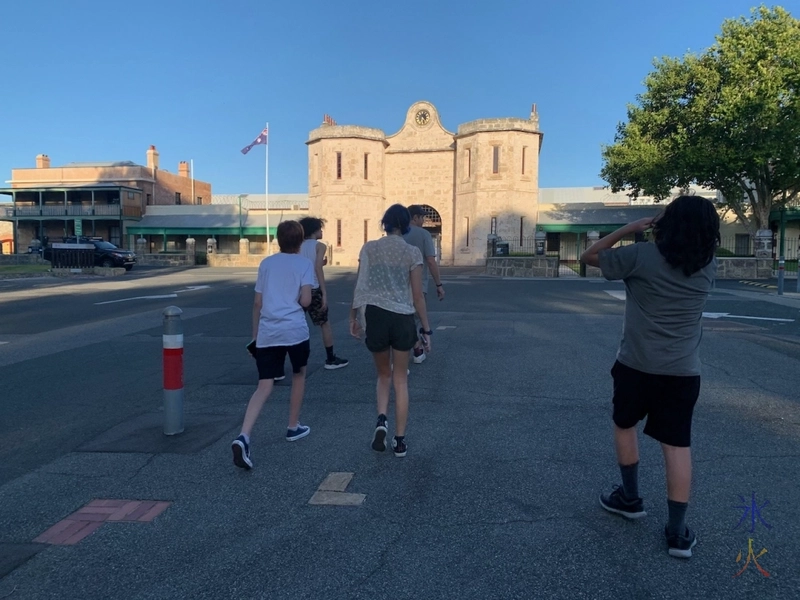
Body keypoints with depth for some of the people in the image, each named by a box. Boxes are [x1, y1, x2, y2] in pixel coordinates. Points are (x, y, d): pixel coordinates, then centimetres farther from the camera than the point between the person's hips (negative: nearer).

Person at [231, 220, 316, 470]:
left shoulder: (266, 263, 13)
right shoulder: (304, 264, 3)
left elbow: (257, 303, 12)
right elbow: (305, 301, -8)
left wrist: (255, 334, 20)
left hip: (267, 332, 3)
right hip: (295, 330, -3)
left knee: (264, 386, 3)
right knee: (299, 375, 22)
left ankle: (243, 437, -16)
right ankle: (293, 427, 32)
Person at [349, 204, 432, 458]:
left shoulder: (369, 249, 3)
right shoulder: (413, 253, 0)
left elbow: (360, 286, 2)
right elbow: (417, 296, -1)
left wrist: (354, 316, 14)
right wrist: (426, 329, 7)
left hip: (375, 316, 1)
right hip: (402, 318, -1)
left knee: (384, 374, 22)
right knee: (400, 379, 13)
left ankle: (381, 420, -2)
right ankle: (400, 439, 15)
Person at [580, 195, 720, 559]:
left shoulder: (642, 256, -11)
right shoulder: (708, 267, 2)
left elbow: (589, 257, 1)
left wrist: (630, 229, 1)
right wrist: (695, 230, 15)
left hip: (637, 365, -2)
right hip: (684, 371, 3)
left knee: (624, 426, 21)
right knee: (677, 445, 6)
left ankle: (630, 498, 33)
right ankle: (678, 532, 10)